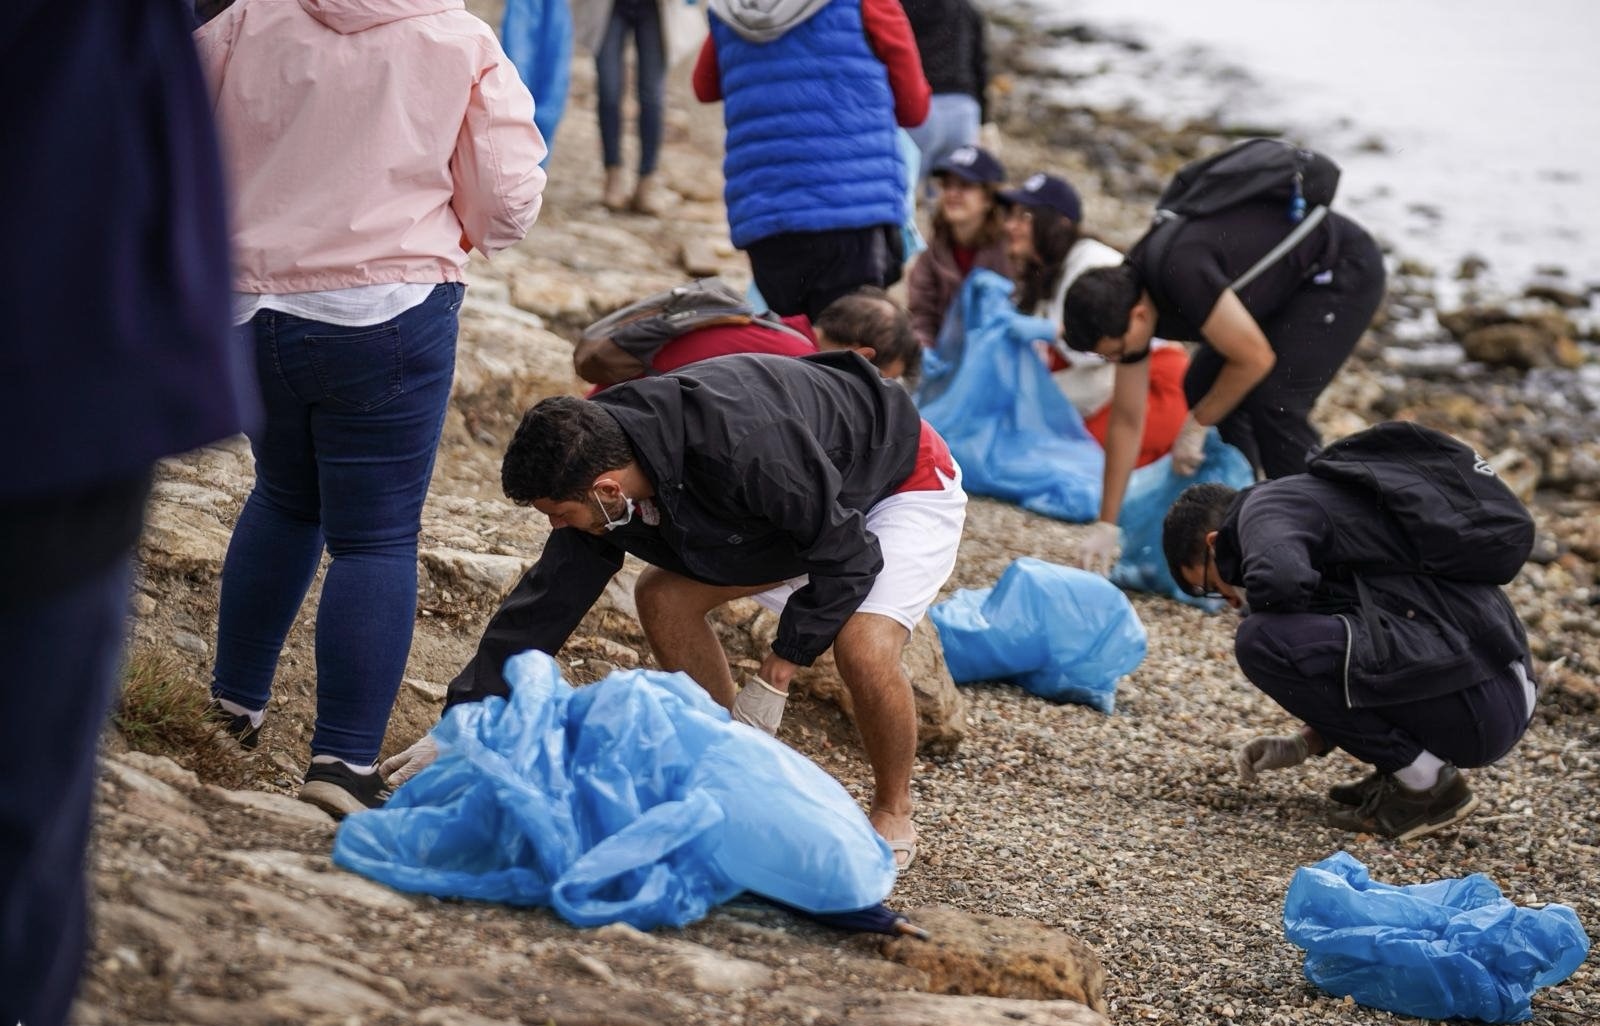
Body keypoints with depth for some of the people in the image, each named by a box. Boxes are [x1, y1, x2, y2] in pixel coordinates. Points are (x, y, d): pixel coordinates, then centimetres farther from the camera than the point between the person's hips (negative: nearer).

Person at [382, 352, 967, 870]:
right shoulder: (597, 468, -17)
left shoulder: (743, 449, -42)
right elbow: (546, 599, -11)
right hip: (805, 500, 8)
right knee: (664, 594, -4)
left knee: (864, 645, -30)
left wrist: (775, 678, -26)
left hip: (909, 484, -8)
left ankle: (893, 813, -2)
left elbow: (847, 559, -31)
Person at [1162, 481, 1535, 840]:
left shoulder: (1265, 507, -2)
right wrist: (1305, 743, 26)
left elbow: (1278, 579, -27)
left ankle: (1424, 781, -5)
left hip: (1472, 701, -10)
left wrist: (1257, 607, -3)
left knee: (1262, 642, -15)